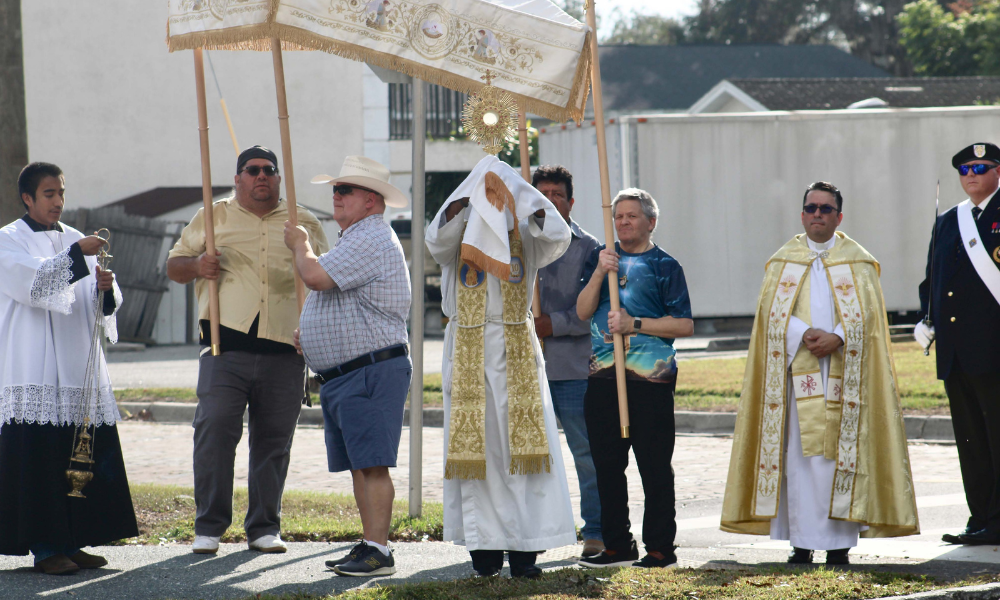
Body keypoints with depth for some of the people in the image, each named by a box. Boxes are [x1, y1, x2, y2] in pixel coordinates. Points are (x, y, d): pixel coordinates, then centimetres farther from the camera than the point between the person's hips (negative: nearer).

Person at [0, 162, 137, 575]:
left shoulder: (74, 240, 17)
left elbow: (108, 305, 12)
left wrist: (106, 288, -10)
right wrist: (77, 256, -24)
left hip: (79, 366, 6)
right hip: (33, 369, -6)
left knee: (86, 455, 4)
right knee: (39, 458, -8)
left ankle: (72, 541, 11)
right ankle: (43, 547, -4)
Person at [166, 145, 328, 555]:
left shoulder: (304, 224, 16)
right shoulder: (211, 218, 14)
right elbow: (173, 267, 15)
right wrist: (196, 266, -8)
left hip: (285, 352, 2)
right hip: (226, 347, -2)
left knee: (273, 440, 3)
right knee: (215, 429, -12)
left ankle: (264, 528, 13)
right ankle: (209, 527, -4)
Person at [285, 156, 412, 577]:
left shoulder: (372, 240, -15)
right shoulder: (356, 239, 22)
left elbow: (315, 276, -24)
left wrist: (300, 245, -3)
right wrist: (309, 336, 19)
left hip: (372, 370, -11)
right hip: (340, 376, 11)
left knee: (372, 463, -13)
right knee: (359, 464, 11)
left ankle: (378, 552, -15)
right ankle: (370, 546, 15)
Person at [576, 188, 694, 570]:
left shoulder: (664, 265, 2)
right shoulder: (600, 257, 14)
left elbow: (685, 325, -3)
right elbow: (583, 311, 5)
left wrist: (635, 324, -10)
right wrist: (600, 272, -8)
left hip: (650, 376, -5)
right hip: (603, 375, 5)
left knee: (654, 465, -4)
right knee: (607, 464, 8)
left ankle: (660, 548, 1)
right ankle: (617, 545, 18)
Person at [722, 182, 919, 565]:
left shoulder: (857, 261, 10)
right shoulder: (783, 261, 12)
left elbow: (865, 311, -1)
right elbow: (773, 309, 1)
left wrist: (836, 338, -17)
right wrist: (804, 335, -16)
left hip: (842, 372, -1)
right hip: (797, 372, 1)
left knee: (840, 452, -6)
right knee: (797, 454, -4)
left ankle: (839, 543, -4)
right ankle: (802, 544, -1)